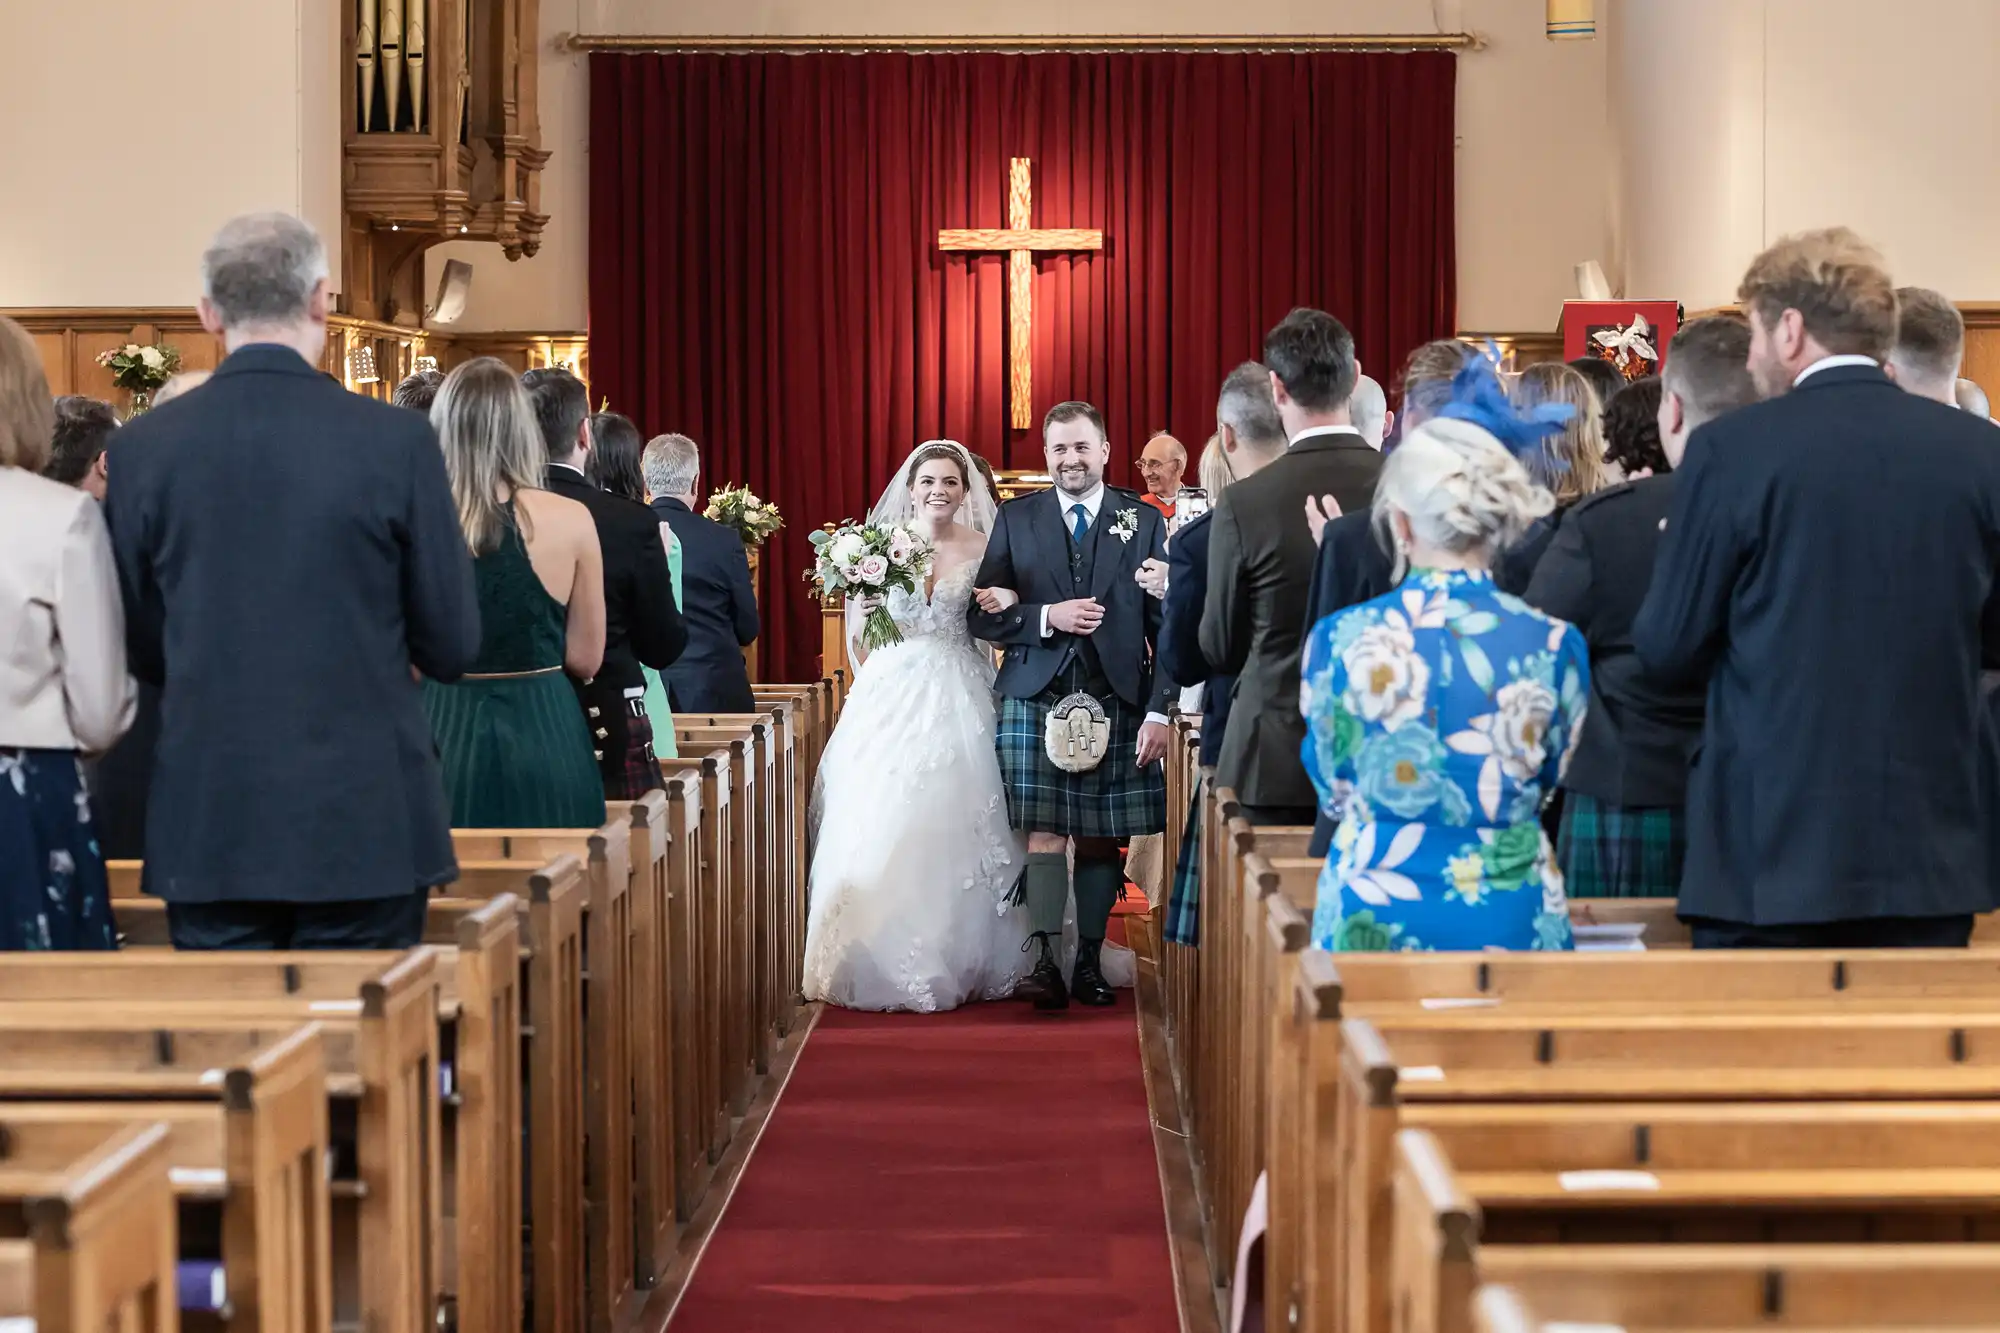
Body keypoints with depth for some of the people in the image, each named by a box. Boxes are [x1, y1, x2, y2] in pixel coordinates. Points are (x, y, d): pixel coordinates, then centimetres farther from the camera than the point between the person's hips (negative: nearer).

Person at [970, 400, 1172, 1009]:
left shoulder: (1144, 522, 6)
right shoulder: (1016, 519, 8)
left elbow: (1165, 625, 3)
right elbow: (983, 614, 4)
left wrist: (1159, 710, -4)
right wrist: (1047, 617, -13)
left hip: (1117, 702, 0)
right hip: (1035, 700, 0)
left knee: (1101, 839, 5)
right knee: (1045, 834, -6)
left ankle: (1090, 961, 14)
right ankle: (1045, 961, -5)